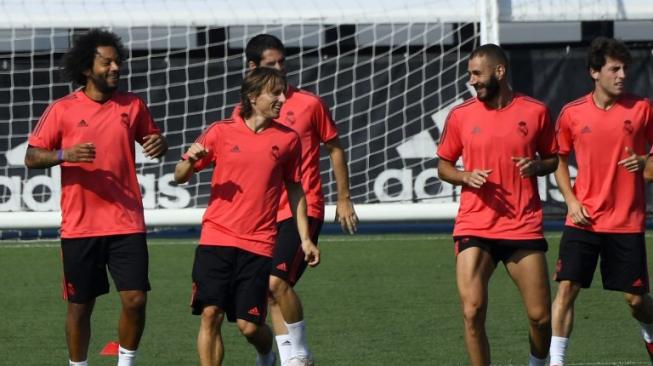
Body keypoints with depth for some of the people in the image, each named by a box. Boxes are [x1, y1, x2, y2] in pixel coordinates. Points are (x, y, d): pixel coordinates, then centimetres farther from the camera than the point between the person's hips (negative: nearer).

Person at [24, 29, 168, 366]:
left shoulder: (132, 105, 6)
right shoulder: (62, 110, -1)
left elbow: (151, 137, 20)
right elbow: (31, 157, 0)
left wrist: (159, 144, -5)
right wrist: (65, 155, -19)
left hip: (126, 222, 1)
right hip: (79, 225, -1)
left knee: (135, 299, -7)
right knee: (80, 305, 5)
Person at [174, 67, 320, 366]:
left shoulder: (288, 139, 4)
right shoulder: (221, 132, 1)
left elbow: (295, 190, 14)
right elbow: (180, 176, 7)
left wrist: (305, 238, 9)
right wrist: (191, 160, -15)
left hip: (258, 244, 0)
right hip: (216, 240, 0)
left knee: (249, 325, -2)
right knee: (210, 315, -7)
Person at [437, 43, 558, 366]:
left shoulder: (535, 112, 3)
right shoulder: (460, 115, 4)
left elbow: (554, 158, 14)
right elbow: (443, 166, 13)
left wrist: (538, 166, -9)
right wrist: (465, 176, -8)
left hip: (524, 228, 0)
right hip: (474, 228, 0)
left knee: (540, 317, 1)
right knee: (472, 312, -13)